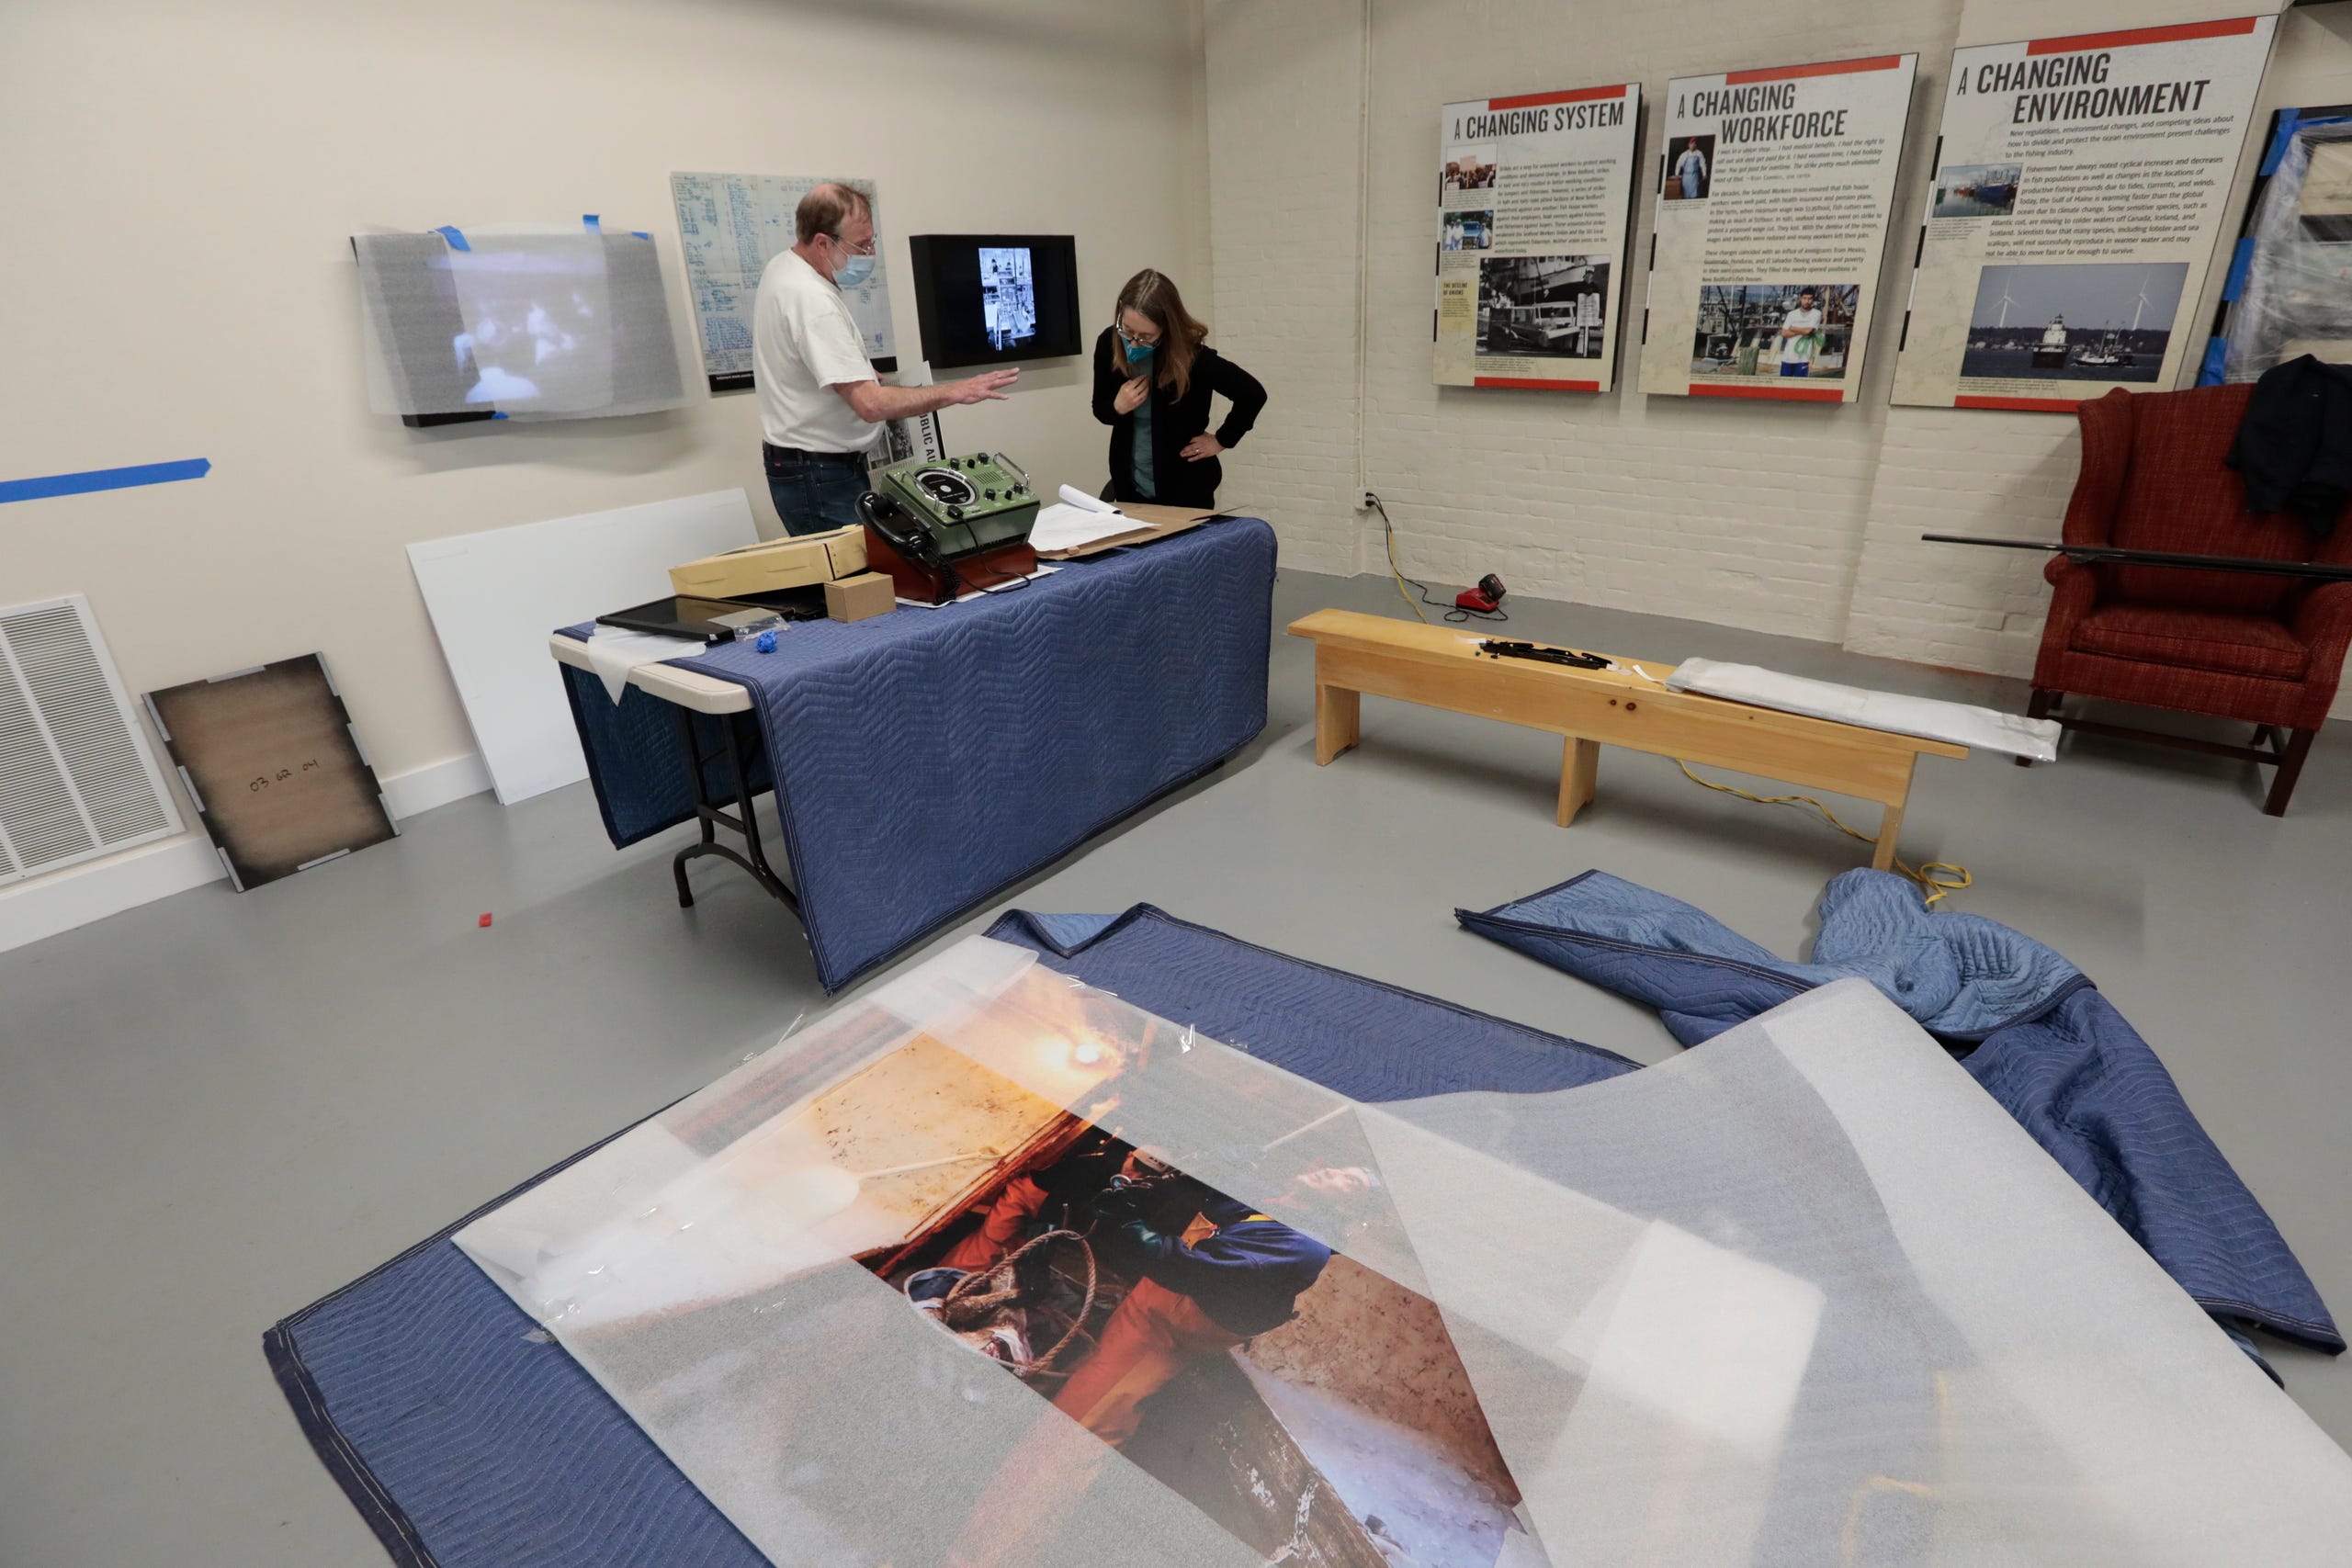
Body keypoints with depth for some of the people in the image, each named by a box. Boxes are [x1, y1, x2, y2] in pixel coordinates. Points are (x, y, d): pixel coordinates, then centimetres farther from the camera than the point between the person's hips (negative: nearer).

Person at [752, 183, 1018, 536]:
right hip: (821, 478, -10)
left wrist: (862, 374, 14)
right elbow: (871, 404, -29)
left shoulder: (783, 266, 8)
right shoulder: (811, 299, -24)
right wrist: (954, 392, -23)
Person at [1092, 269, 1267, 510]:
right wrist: (1117, 407, -16)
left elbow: (1253, 394, -15)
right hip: (1129, 486, 4)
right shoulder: (1108, 343, -8)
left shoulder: (1190, 354, -21)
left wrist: (1221, 440, -8)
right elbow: (1099, 408, 5)